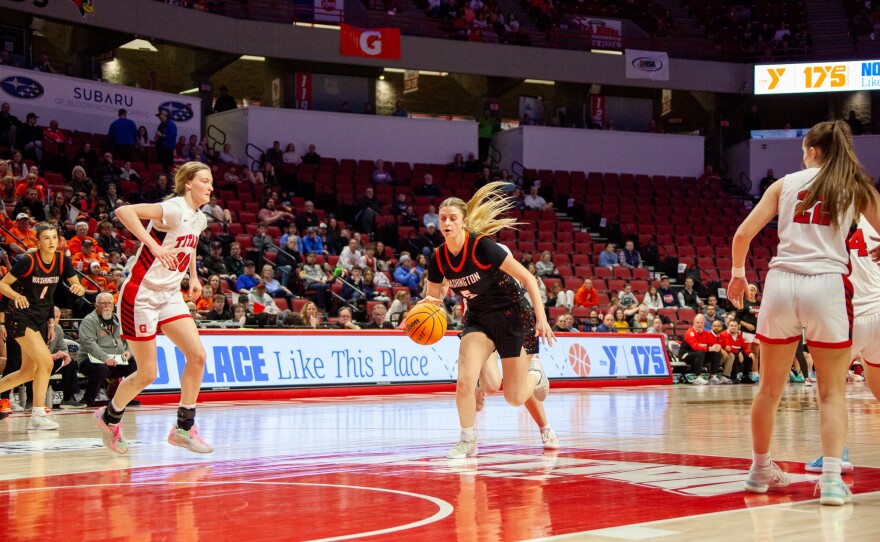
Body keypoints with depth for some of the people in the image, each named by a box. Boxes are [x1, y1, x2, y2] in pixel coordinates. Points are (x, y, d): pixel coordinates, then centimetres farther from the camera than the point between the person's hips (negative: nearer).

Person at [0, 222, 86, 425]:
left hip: (41, 318, 7)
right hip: (20, 316, -7)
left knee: (28, 372, 12)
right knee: (46, 362, -19)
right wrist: (17, 296, -31)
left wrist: (78, 288, -22)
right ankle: (38, 416, -12)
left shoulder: (63, 261, -3)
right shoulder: (27, 261, -18)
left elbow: (79, 288, 2)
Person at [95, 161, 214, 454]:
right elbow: (123, 211, -30)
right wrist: (154, 246, -36)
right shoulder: (174, 209, -19)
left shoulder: (199, 219, 7)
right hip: (141, 295, -8)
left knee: (197, 356, -6)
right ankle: (109, 417, 24)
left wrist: (193, 277, 20)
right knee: (147, 374, -2)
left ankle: (184, 427, 4)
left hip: (169, 295, 8)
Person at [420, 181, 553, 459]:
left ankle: (535, 371, 36)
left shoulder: (482, 246, -24)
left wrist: (541, 319, -24)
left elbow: (528, 278, -20)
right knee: (464, 381, -19)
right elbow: (434, 295, 8)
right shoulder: (438, 258, -7)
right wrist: (428, 302, -18)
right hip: (478, 319, 4)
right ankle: (468, 441, 2)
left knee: (515, 397, 1)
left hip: (513, 316, -4)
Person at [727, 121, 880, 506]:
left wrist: (737, 273, 22)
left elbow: (743, 234, 6)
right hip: (827, 285, -1)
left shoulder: (786, 183, 12)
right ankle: (831, 478, -9)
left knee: (770, 388, 13)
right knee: (832, 392, 4)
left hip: (781, 283, 2)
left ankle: (760, 470, 27)